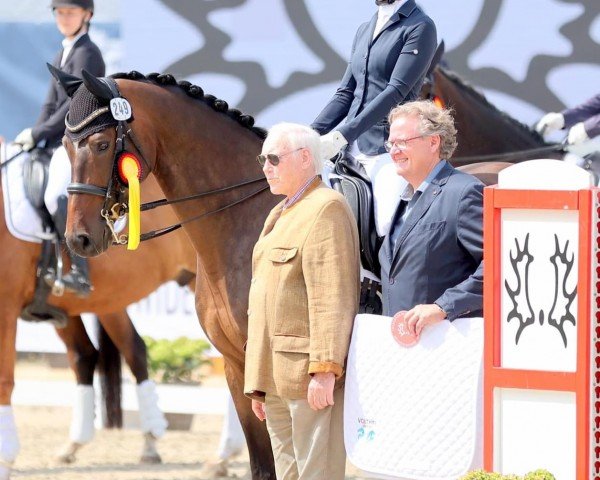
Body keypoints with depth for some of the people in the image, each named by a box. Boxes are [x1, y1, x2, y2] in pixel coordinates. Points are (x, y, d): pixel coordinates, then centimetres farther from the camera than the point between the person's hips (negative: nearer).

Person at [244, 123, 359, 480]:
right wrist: (258, 383, 22)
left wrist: (325, 370, -24)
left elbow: (332, 299, -18)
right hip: (276, 377, 10)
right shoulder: (279, 215, 23)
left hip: (310, 377, -10)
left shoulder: (326, 209, -8)